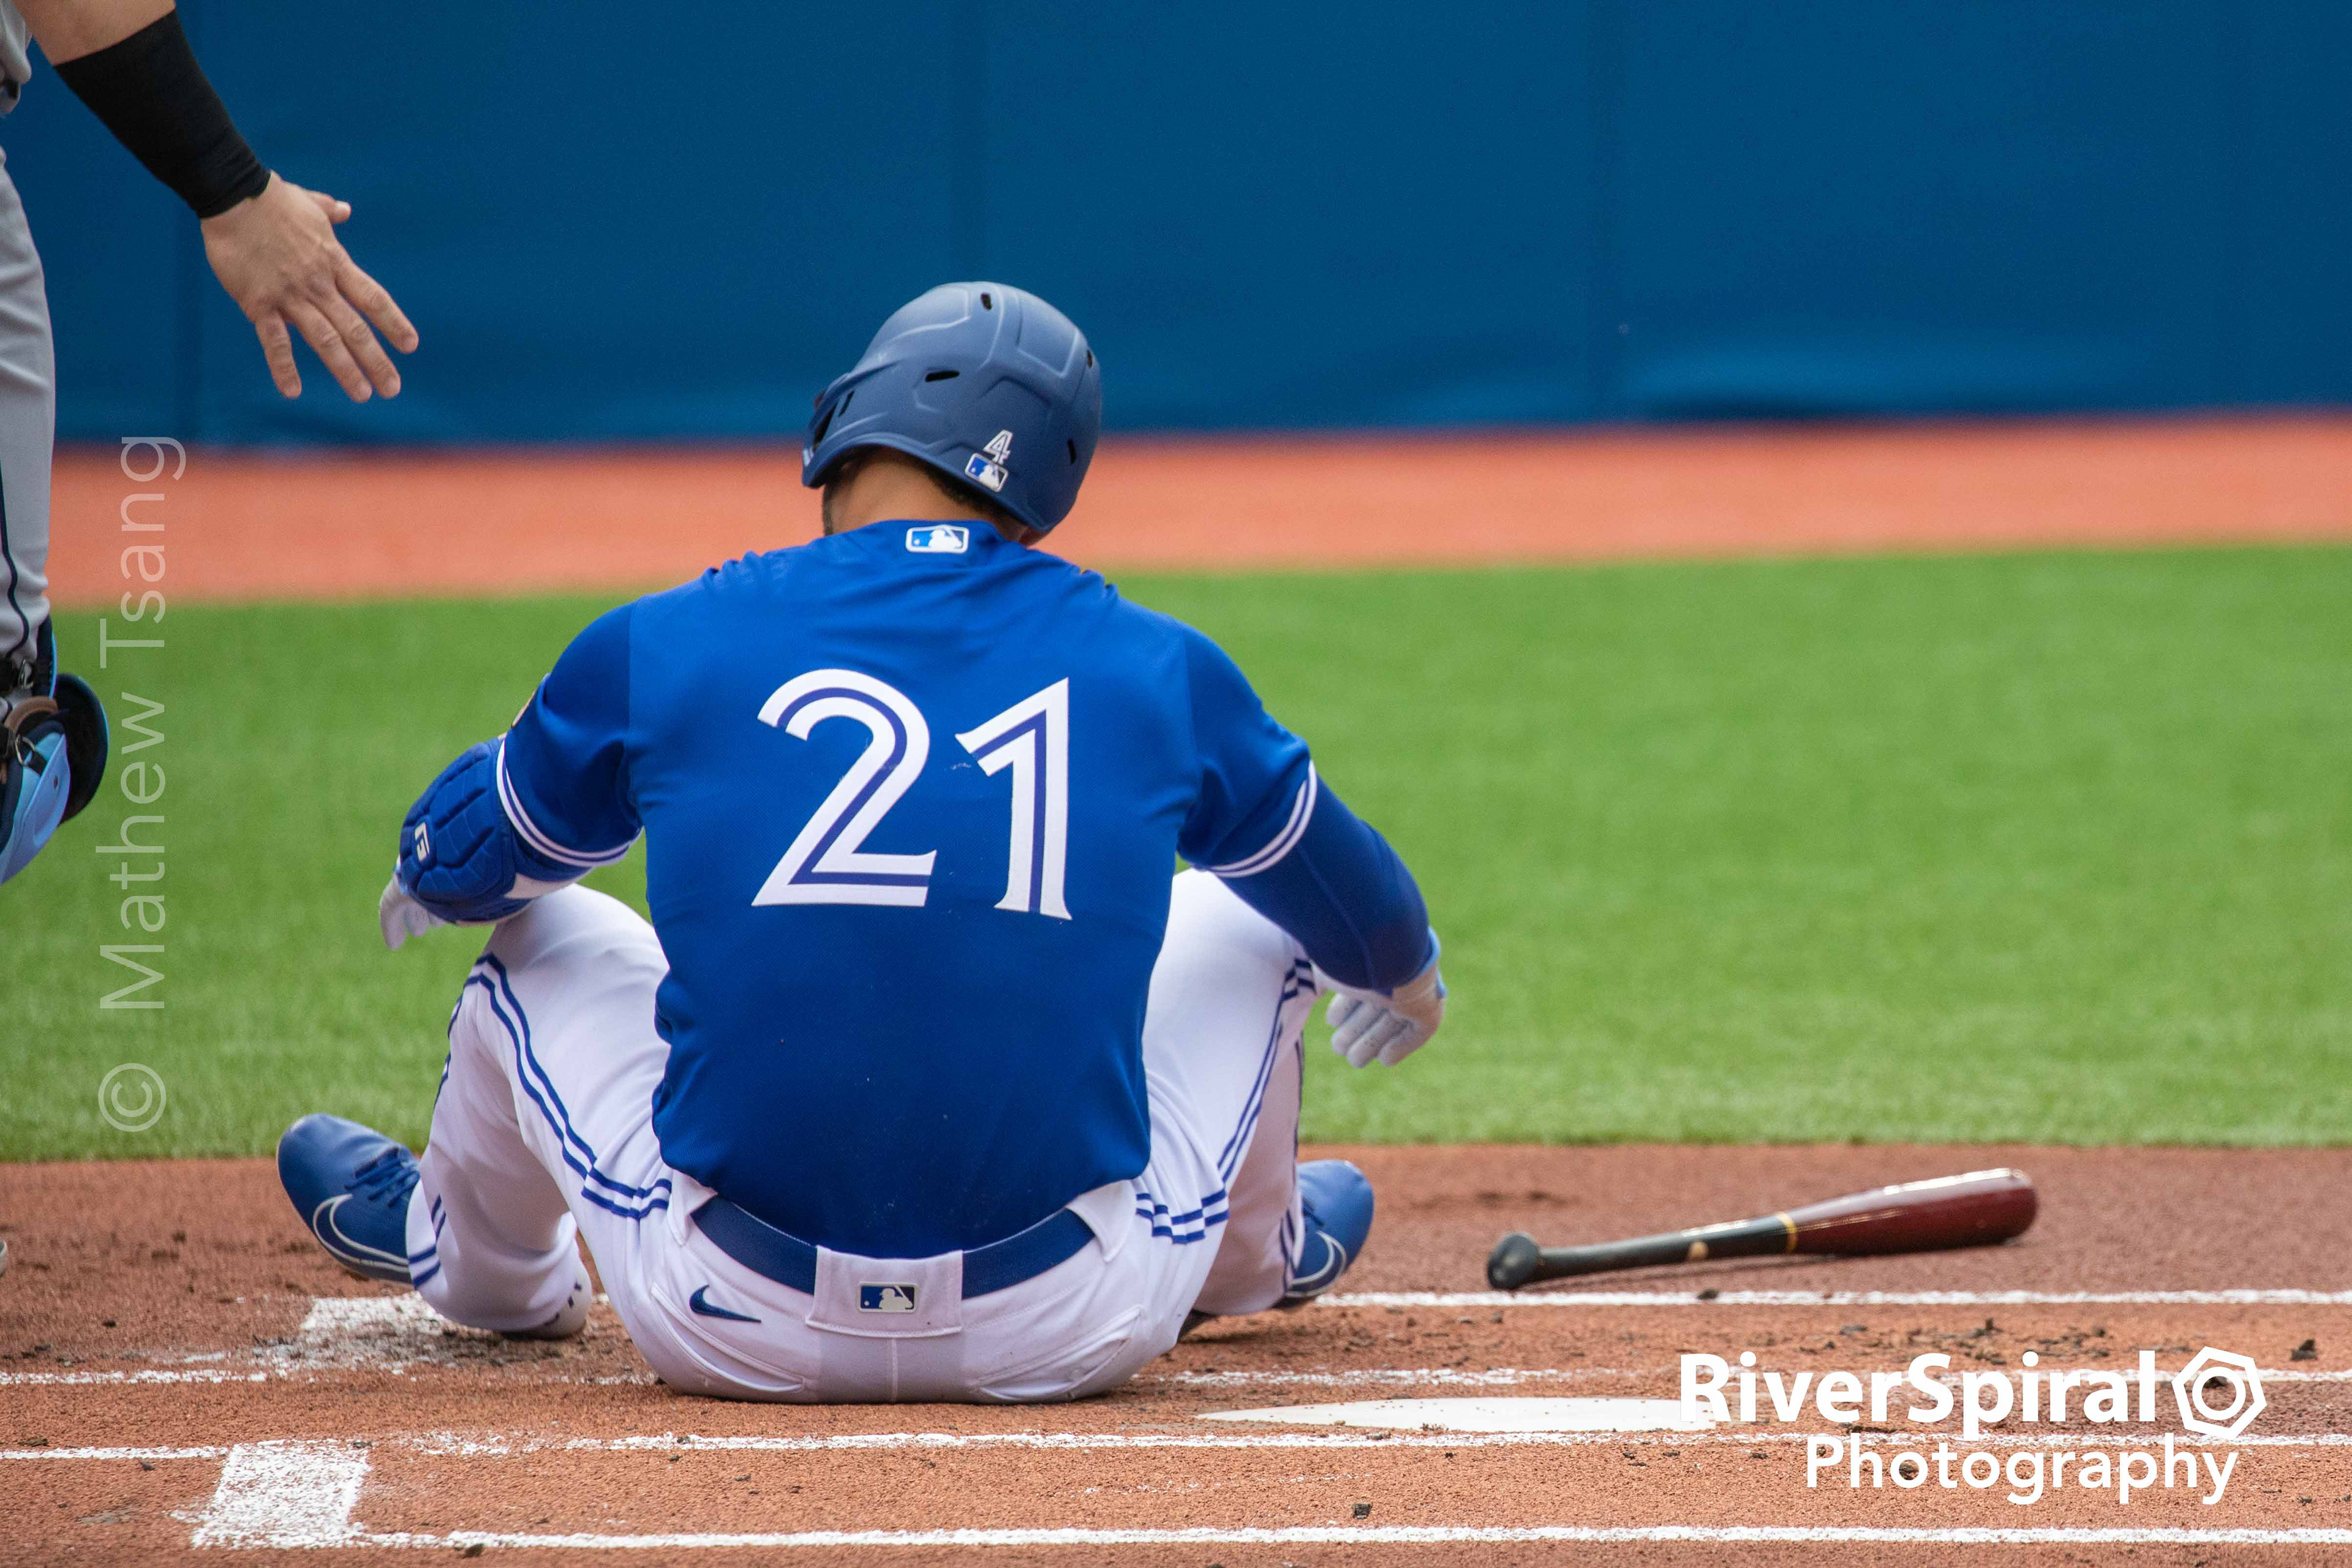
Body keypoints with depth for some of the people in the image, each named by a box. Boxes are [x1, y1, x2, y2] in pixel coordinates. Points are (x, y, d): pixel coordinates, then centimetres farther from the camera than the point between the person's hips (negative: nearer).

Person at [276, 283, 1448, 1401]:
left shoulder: (658, 648, -2)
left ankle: (481, 1268, 54)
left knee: (542, 938, 25)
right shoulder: (1161, 670, 2)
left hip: (742, 1332, 0)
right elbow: (1349, 898, 22)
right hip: (1079, 1333, 1)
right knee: (1247, 908, 24)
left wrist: (428, 872, 42)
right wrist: (1407, 978, 46)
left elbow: (450, 869, 16)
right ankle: (1254, 1257, 52)